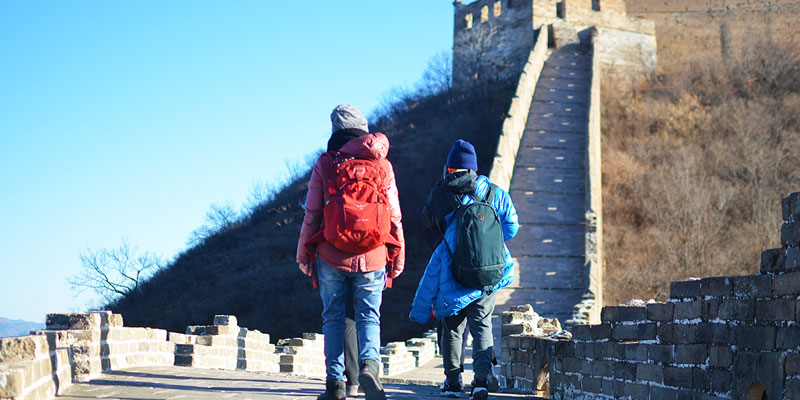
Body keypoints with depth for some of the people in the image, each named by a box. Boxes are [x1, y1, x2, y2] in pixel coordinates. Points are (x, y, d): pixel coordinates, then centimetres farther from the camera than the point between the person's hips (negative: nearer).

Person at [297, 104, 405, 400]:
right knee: (369, 316, 8)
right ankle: (369, 363, -18)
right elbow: (394, 217, 3)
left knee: (333, 318, 10)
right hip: (372, 259, 1)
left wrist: (303, 254, 10)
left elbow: (312, 215, -1)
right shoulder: (382, 166, 0)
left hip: (331, 256, -1)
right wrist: (398, 258, 12)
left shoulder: (325, 165, -4)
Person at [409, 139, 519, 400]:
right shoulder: (494, 193, 1)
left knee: (452, 325, 12)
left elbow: (428, 223, 15)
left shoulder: (439, 194, -1)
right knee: (482, 324, 7)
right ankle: (482, 374, -11)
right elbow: (511, 226, 6)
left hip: (453, 269, -1)